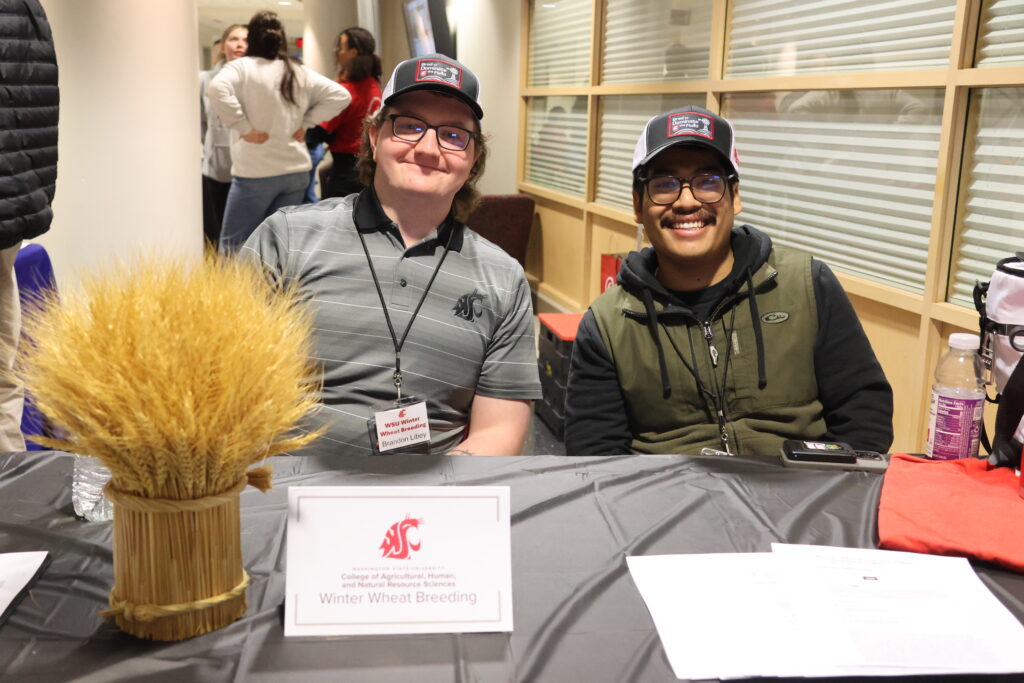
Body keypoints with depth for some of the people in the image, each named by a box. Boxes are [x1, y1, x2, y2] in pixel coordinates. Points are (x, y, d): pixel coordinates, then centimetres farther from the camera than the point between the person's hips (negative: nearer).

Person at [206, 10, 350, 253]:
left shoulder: (242, 67, -5)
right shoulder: (299, 73, 8)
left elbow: (216, 89, -23)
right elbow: (340, 95, 9)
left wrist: (244, 128, -16)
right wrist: (305, 123, 6)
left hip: (255, 172, -5)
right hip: (296, 171, 5)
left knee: (232, 247, 5)